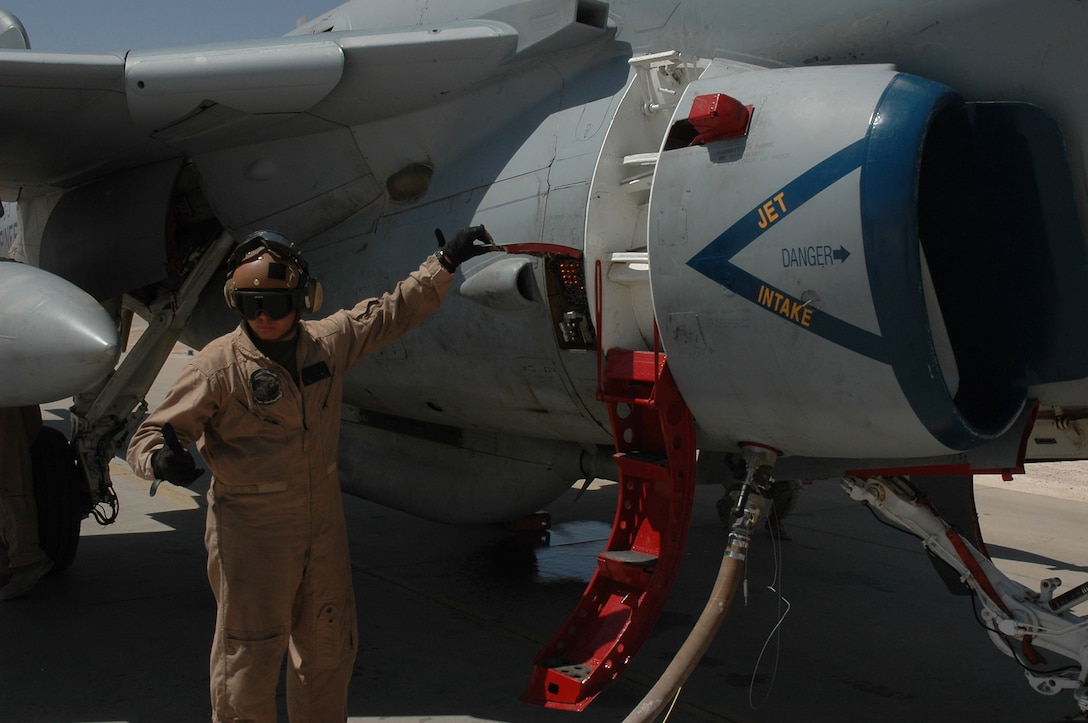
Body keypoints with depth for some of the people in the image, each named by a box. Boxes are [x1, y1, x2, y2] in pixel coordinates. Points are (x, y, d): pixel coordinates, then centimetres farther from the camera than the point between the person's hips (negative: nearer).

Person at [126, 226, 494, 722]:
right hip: (250, 535, -5)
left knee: (329, 652, 20)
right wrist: (163, 459, -34)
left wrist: (446, 262, 13)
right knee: (248, 663, 1)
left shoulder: (329, 342, -1)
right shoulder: (218, 365, -15)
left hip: (323, 526, 6)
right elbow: (149, 436, -11)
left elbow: (396, 311, 13)